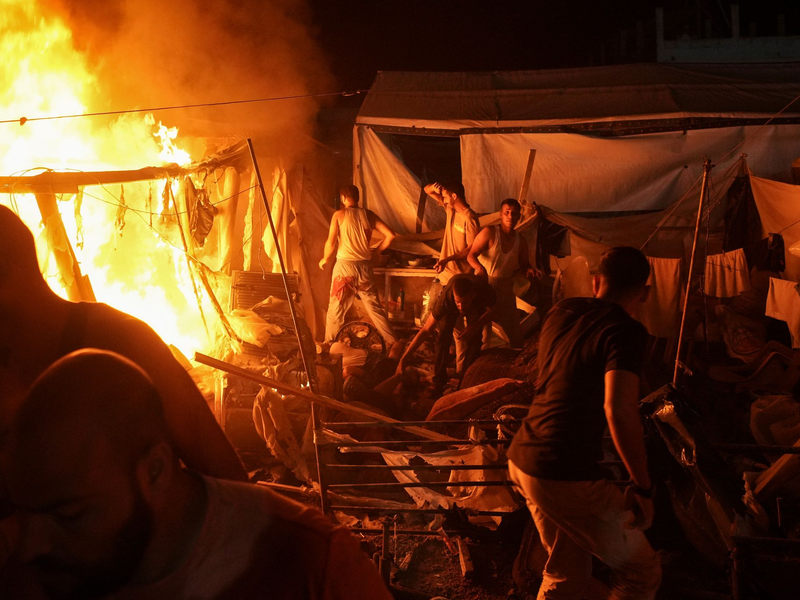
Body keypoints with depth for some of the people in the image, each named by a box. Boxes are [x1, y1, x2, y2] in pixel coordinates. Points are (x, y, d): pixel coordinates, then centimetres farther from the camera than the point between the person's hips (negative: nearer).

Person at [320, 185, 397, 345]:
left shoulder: (339, 215, -2)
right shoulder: (368, 214, 6)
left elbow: (331, 242, -8)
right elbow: (390, 234, 2)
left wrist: (325, 259, 10)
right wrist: (376, 252, 16)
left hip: (345, 265, -3)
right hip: (365, 266, 3)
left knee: (336, 309, 5)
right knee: (374, 307, 11)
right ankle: (393, 343, 13)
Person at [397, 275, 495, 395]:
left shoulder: (484, 291, -43)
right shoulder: (446, 298, -43)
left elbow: (491, 312, -18)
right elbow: (425, 330, -36)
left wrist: (475, 328, -36)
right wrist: (404, 359, -40)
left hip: (477, 308, 1)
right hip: (451, 309, -1)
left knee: (473, 340, -19)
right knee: (444, 338, -18)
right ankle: (438, 383, -5)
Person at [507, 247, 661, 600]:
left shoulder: (562, 311, 10)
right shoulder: (625, 331, -13)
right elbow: (618, 409, -25)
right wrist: (642, 487, -19)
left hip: (522, 459, 8)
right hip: (566, 475, -8)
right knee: (641, 571, 5)